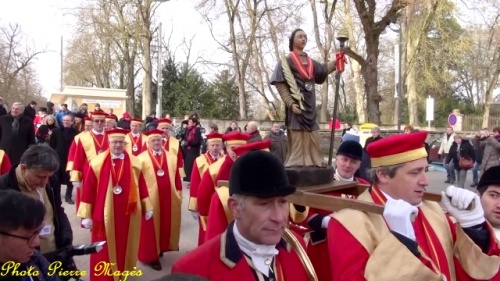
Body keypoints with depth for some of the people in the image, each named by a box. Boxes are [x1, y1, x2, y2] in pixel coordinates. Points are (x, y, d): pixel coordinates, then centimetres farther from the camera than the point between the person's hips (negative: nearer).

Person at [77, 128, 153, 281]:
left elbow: (141, 186, 5)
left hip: (127, 214, 3)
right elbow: (89, 190, -6)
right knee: (103, 252, 6)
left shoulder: (134, 163, 1)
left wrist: (147, 207, 7)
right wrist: (86, 215, -6)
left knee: (122, 248, 16)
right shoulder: (97, 162, -7)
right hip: (104, 215, -2)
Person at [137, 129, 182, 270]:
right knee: (151, 227, 6)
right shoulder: (142, 159, -6)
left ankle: (161, 247, 35)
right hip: (150, 199, -4)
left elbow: (177, 177, 9)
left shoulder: (171, 158, 8)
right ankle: (151, 255, 16)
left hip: (169, 198, 4)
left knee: (166, 224, 15)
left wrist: (179, 192, 5)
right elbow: (139, 180, -9)